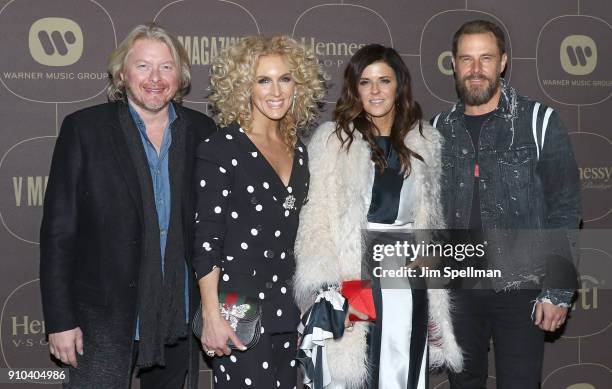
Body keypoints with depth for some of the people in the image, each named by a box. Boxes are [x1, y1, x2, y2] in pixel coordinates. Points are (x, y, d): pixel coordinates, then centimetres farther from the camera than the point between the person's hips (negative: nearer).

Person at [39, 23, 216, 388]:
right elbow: (58, 229, -6)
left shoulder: (202, 131, 4)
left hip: (181, 315, 3)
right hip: (106, 317, -3)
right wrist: (60, 319, -9)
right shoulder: (84, 128, -5)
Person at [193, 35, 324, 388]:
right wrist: (212, 315, -16)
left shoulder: (299, 151, 12)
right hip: (238, 305, -6)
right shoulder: (220, 149, -7)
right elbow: (206, 239, -11)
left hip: (287, 306, 6)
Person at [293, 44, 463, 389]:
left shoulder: (425, 142, 11)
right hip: (350, 278, -3)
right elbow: (318, 222, -6)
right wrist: (332, 290, -17)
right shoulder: (332, 140, -1)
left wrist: (435, 303, 15)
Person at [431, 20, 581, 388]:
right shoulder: (440, 130, 6)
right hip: (457, 289, 3)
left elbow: (565, 210, -6)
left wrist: (558, 290, -11)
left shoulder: (541, 122, -4)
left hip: (521, 289, -3)